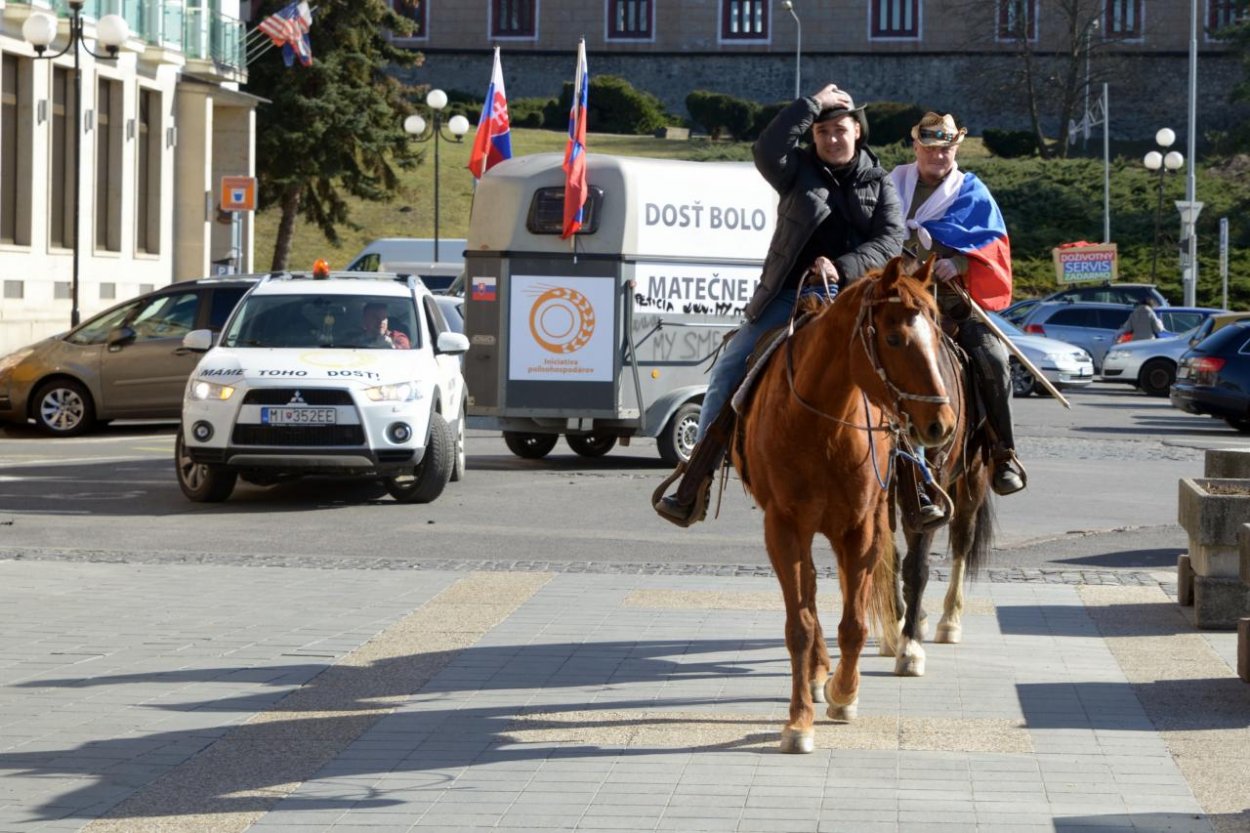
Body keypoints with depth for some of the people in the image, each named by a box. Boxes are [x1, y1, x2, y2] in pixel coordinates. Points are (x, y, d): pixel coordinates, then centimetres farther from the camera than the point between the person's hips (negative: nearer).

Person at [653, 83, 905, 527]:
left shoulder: (879, 183, 12)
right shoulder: (799, 170, 9)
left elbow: (891, 240, -1)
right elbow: (768, 150, -13)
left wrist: (843, 267, -17)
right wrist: (812, 104, -12)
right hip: (789, 295, 0)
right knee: (729, 370, -7)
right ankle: (693, 485, -2)